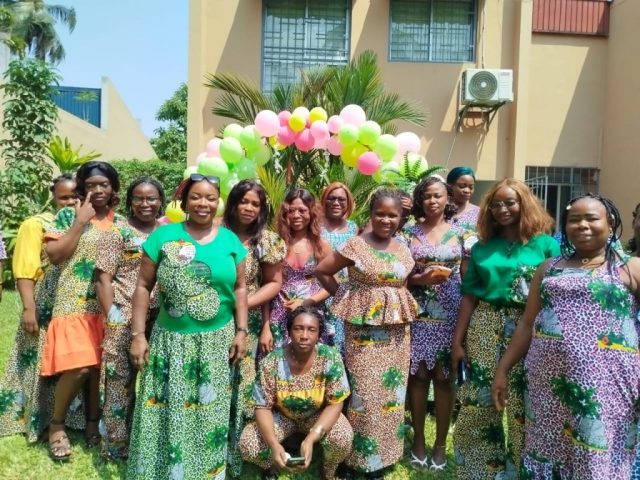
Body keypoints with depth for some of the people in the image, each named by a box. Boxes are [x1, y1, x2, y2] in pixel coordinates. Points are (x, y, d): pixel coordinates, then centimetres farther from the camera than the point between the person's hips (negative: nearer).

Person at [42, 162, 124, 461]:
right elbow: (54, 256, -10)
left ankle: (93, 421, 27)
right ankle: (57, 424, 15)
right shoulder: (68, 216, 1)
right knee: (77, 368, -10)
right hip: (74, 304, -3)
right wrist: (80, 221, -13)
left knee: (99, 366, 8)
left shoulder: (121, 222, 10)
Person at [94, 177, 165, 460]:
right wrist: (112, 316, -14)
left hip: (162, 320, 4)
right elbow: (103, 278, -6)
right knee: (121, 381, 4)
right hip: (126, 321, -4)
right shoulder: (117, 233, -2)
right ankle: (117, 445, 21)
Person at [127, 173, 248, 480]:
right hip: (172, 340, -1)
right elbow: (143, 286, -1)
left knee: (209, 414, 13)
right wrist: (138, 335, -6)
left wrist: (241, 332, 1)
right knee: (166, 412, 7)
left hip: (217, 340, 2)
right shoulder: (164, 235, -2)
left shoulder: (230, 240, 4)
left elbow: (239, 287, 8)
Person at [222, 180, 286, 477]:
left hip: (247, 323, 0)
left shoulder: (267, 241, -1)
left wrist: (245, 303, -10)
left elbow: (274, 282, 3)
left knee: (238, 383, 8)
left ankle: (233, 456, 27)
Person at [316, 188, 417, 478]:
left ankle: (385, 453, 29)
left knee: (391, 392, 12)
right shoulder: (356, 245, -8)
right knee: (365, 392, 0)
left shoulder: (404, 249, 9)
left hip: (396, 331, 5)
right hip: (363, 330, -5)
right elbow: (322, 271, -5)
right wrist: (344, 297, -3)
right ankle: (361, 454, 19)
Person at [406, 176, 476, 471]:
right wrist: (420, 279, -15)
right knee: (418, 375, 5)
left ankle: (441, 443, 19)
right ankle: (418, 439, 22)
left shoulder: (461, 234, 4)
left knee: (443, 376, 4)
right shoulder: (409, 233, 4)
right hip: (418, 313, 1)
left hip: (449, 314, 0)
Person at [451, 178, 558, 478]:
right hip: (484, 331, 2)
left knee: (524, 409, 7)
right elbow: (469, 297, 7)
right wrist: (458, 341, 4)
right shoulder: (482, 248, 8)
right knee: (476, 408, 7)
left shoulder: (545, 244, 1)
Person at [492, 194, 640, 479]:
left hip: (606, 386, -3)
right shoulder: (549, 268, 13)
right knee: (547, 455, 11)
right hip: (548, 382, 3)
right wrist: (503, 369, 11)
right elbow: (527, 323, 14)